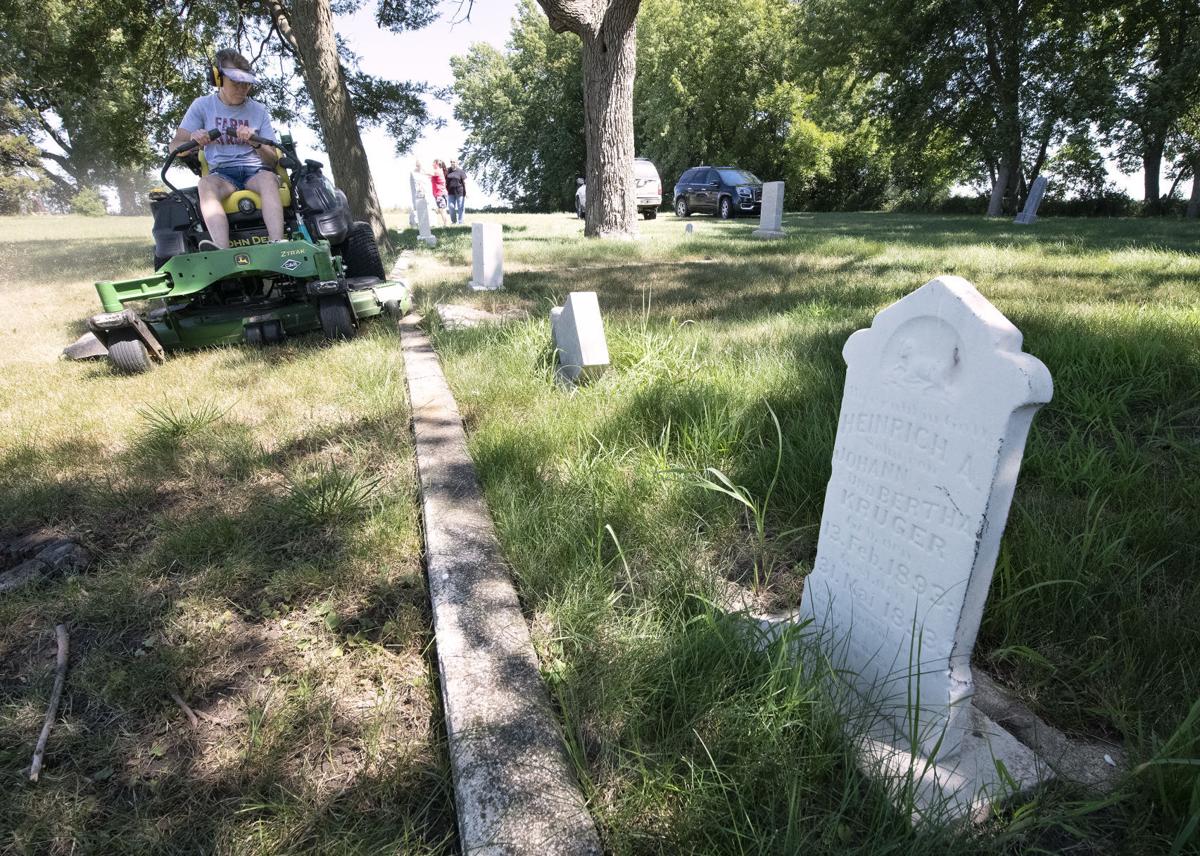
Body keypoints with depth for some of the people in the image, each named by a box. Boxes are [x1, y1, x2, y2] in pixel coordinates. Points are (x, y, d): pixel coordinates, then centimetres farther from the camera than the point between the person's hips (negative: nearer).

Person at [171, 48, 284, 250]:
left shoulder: (258, 110, 11)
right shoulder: (203, 105, 9)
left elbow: (273, 160, 7)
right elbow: (175, 146, 7)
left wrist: (256, 143, -15)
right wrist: (193, 141, -17)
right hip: (221, 173, 0)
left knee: (268, 178, -36)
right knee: (206, 183, -35)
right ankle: (223, 252, -56)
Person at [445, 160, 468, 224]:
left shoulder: (460, 172, -2)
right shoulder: (448, 171, 8)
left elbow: (465, 182, -4)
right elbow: (446, 181, 13)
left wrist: (466, 192, -11)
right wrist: (446, 190, 5)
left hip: (460, 192, -3)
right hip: (451, 193, 4)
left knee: (460, 208, 2)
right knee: (451, 207, 1)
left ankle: (460, 222, 10)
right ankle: (453, 222, 14)